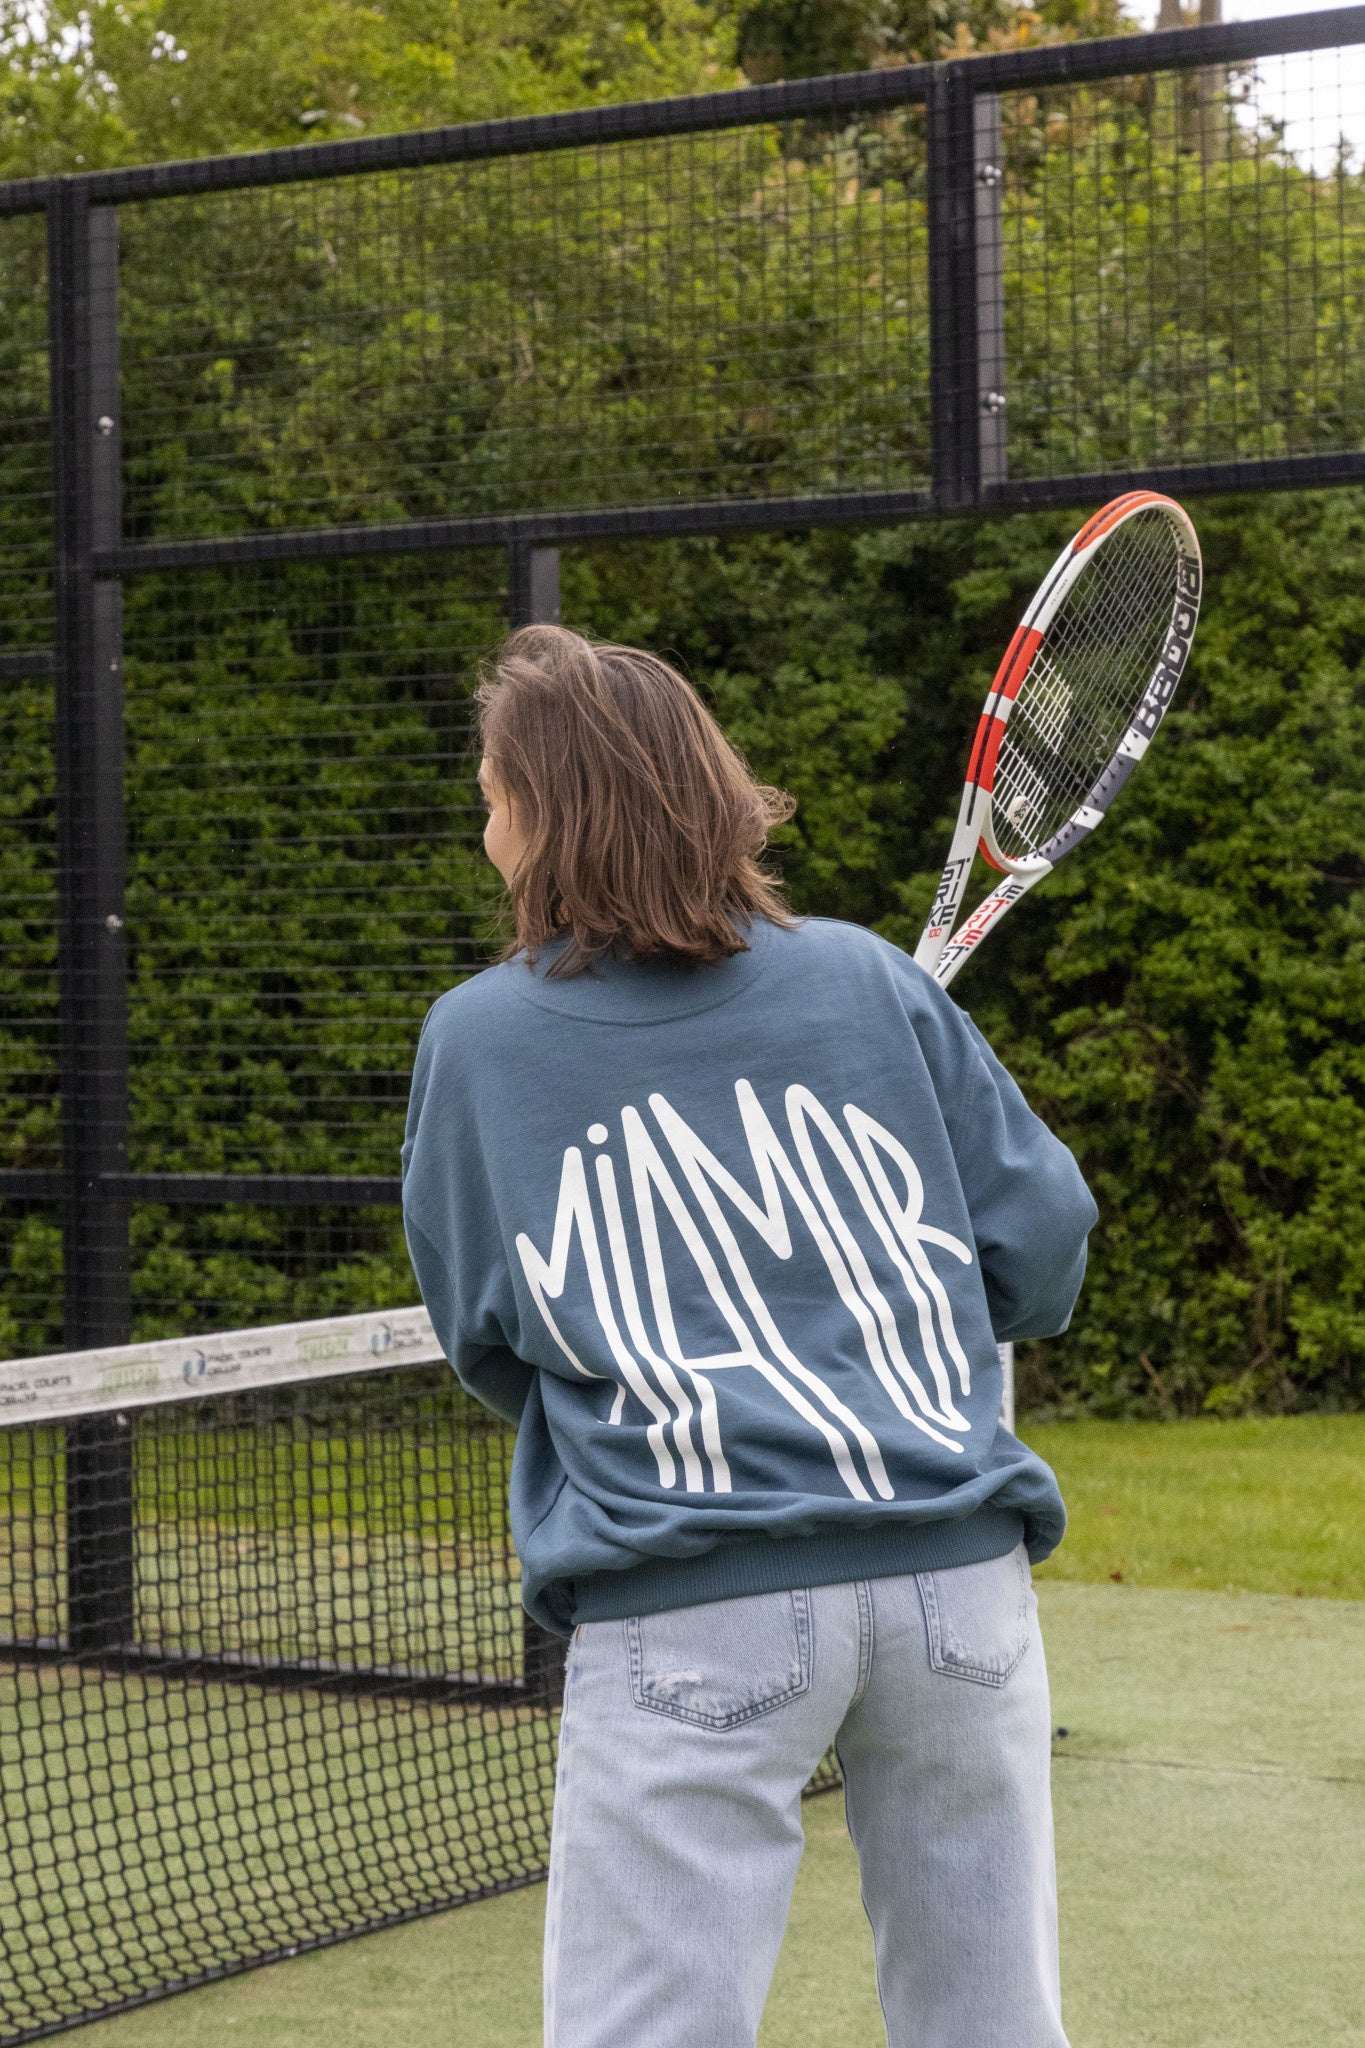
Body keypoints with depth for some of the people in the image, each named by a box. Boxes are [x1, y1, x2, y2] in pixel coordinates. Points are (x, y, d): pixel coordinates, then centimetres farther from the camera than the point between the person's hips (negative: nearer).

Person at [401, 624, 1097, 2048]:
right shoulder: (867, 978, 7)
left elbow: (488, 1352, 13)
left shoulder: (476, 1040, 4)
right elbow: (1040, 1247, 9)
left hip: (689, 1614, -2)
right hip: (958, 1571, 3)